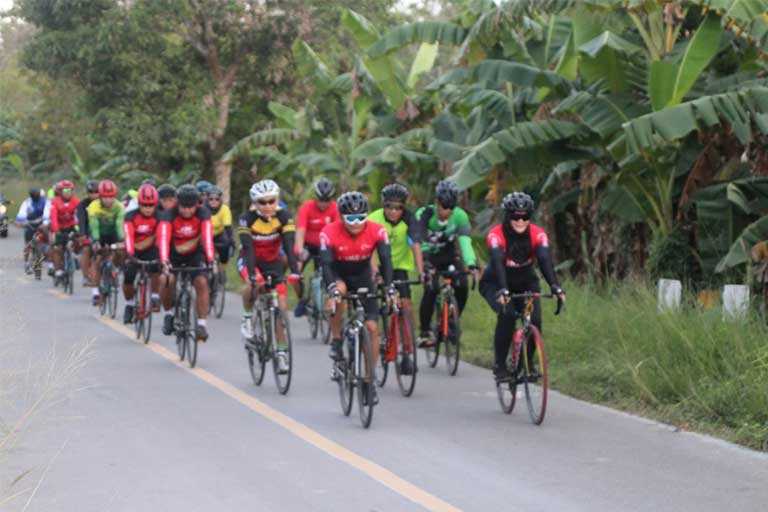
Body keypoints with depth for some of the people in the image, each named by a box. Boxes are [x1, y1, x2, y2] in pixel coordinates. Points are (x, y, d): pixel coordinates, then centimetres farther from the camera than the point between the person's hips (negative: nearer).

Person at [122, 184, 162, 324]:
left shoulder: (158, 217, -20)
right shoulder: (131, 216, -23)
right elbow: (128, 236, -35)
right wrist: (130, 255, -50)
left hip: (150, 249, 0)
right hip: (134, 251, 0)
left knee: (155, 270, -29)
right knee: (127, 280, -7)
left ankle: (155, 298, -13)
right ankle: (129, 305, 19)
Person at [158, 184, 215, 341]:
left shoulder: (203, 213, -22)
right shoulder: (169, 214, -26)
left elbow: (207, 235, -35)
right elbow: (163, 237, -40)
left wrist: (210, 259, -50)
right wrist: (164, 261, -55)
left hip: (195, 253, 1)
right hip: (174, 254, 0)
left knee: (201, 282, -21)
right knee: (166, 280, -25)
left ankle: (202, 324, -14)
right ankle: (168, 314, -1)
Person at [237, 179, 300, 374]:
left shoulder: (283, 217, -21)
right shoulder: (247, 219, -25)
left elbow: (289, 246, -28)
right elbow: (248, 248, -32)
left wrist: (294, 271, -42)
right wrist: (253, 274, -46)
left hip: (273, 261, 2)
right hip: (250, 260, -2)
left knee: (281, 305, -9)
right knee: (253, 284, -35)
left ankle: (281, 352, 1)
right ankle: (248, 317, -7)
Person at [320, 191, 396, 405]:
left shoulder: (377, 231, -23)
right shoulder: (329, 233, -27)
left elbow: (385, 260, -29)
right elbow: (326, 263, -33)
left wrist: (389, 286, -44)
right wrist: (332, 287, -50)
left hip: (363, 277, 2)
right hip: (339, 275, -2)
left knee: (372, 327, -9)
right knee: (339, 292, -38)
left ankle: (369, 381, 0)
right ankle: (336, 341, -15)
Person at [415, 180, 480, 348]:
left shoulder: (460, 216, -22)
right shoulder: (425, 214, -27)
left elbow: (465, 241, -32)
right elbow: (418, 241, -37)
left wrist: (471, 264, -48)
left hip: (449, 255, 2)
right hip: (429, 257, -2)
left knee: (462, 288, -19)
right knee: (431, 289, -24)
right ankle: (425, 332, -10)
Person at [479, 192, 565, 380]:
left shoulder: (537, 234, -20)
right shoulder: (496, 234, -28)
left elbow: (545, 260, -33)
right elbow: (497, 262, -42)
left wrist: (555, 287, -50)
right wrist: (503, 290, -58)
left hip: (526, 282, 3)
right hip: (495, 283, -3)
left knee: (534, 320, -19)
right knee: (507, 315, -30)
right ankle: (499, 365, -14)